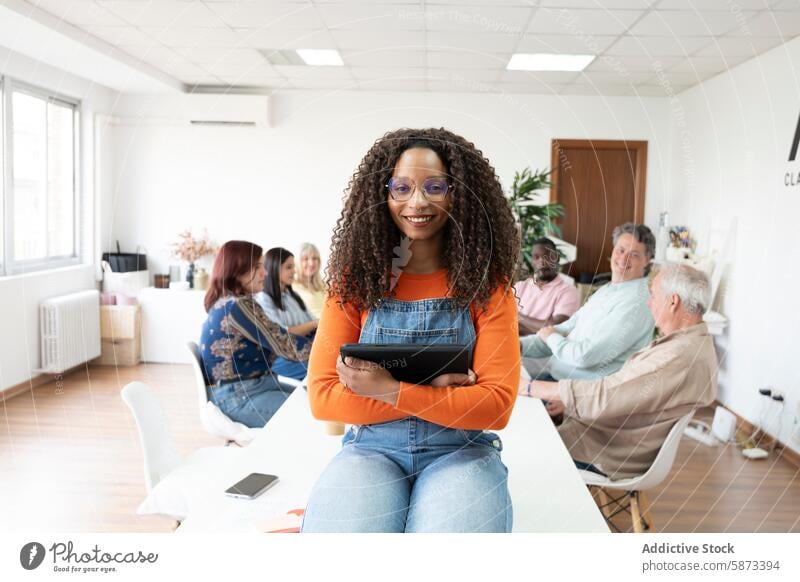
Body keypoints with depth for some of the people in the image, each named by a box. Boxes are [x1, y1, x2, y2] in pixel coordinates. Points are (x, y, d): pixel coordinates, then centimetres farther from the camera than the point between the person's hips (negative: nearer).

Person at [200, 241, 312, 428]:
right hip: (240, 397, -10)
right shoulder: (237, 306, -18)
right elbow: (283, 344, -16)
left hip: (253, 387, 10)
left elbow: (273, 344, 11)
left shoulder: (227, 303, 12)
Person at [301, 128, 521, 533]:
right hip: (372, 448, 1)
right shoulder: (355, 279, 1)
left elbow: (497, 405, -8)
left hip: (460, 450, 0)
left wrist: (390, 390, -17)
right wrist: (431, 391, -14)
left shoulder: (485, 283, -2)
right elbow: (323, 397, -4)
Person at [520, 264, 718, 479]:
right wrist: (564, 402, 4)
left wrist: (530, 388, -20)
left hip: (614, 455, -10)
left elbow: (604, 397, -28)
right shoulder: (689, 340, 6)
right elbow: (618, 387, 10)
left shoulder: (680, 358, -29)